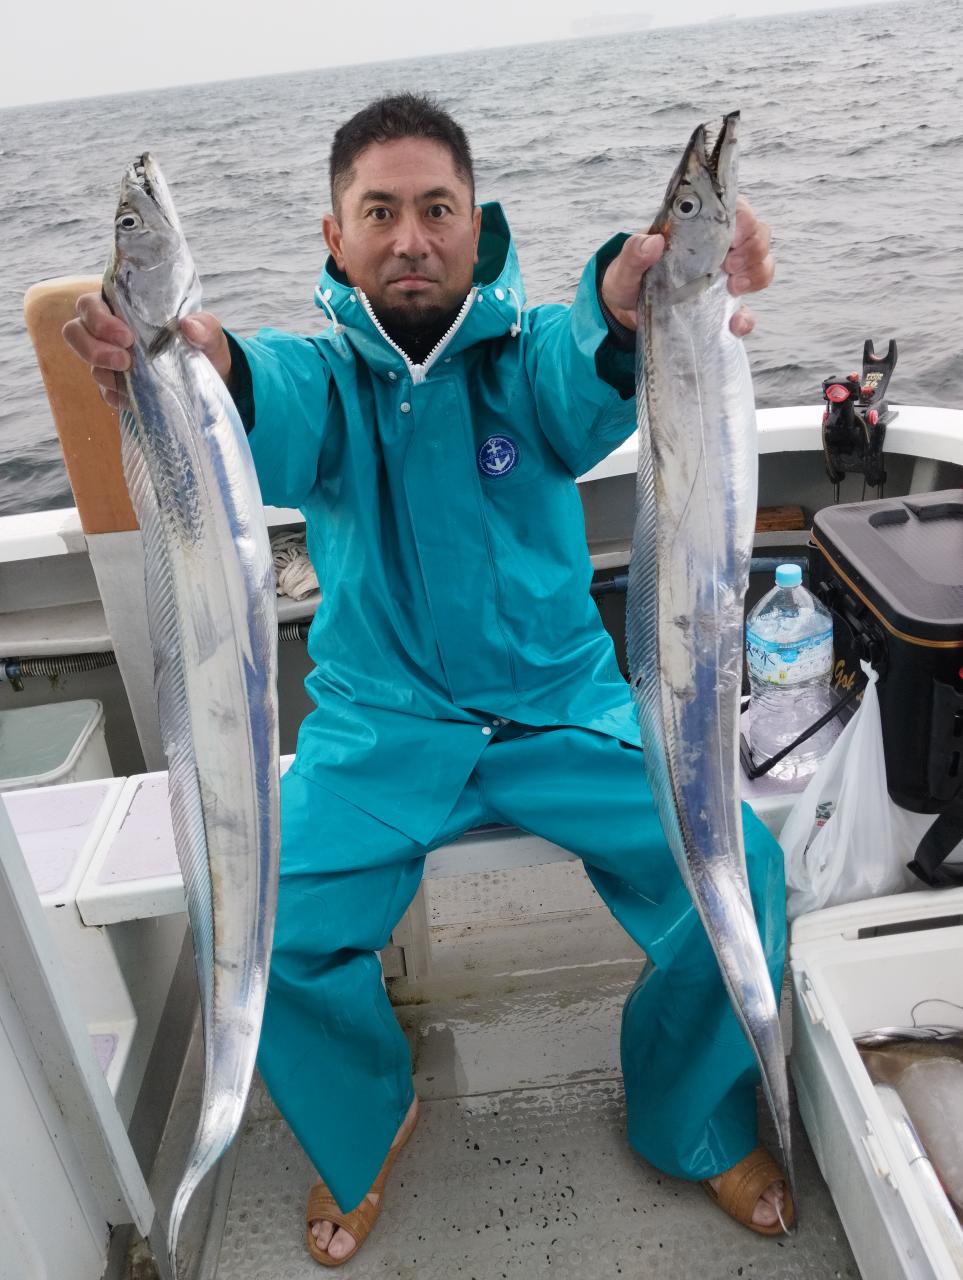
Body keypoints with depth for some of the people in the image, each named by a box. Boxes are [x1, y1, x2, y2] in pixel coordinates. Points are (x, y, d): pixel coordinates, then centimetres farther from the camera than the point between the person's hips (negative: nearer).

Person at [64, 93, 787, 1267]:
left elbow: (586, 388, -27)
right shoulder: (321, 368, -1)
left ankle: (695, 1123, 15)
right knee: (261, 930, -17)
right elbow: (275, 425, -26)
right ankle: (365, 1125, 19)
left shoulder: (528, 347, -2)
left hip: (563, 708, 0)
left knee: (738, 868, -18)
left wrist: (631, 306, -51)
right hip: (378, 729, 1)